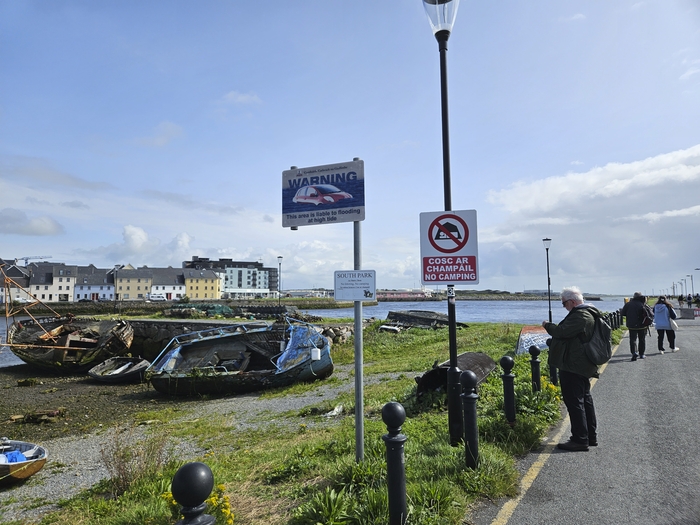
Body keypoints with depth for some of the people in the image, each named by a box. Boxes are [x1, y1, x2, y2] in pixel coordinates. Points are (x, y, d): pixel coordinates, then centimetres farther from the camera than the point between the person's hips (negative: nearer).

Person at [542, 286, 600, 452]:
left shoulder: (580, 316, -22)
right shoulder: (588, 313, 13)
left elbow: (562, 332, -25)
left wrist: (547, 325, -8)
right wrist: (552, 327, 13)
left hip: (573, 366, -11)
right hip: (583, 366, 11)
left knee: (574, 402, -4)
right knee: (585, 399, 18)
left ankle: (580, 439, 1)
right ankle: (591, 436, 28)